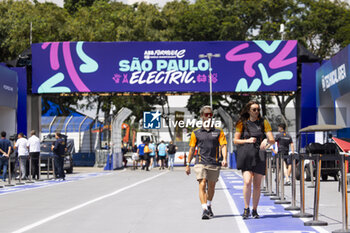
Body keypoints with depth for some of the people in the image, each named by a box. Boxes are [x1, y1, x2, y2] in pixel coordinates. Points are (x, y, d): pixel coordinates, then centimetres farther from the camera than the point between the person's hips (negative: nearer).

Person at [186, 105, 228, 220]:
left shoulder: (218, 132, 10)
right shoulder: (196, 133, 9)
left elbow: (223, 146, 1)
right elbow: (192, 149, 12)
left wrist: (224, 159, -16)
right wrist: (188, 164, 9)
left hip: (214, 163, 1)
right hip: (201, 162, -1)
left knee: (211, 187, 11)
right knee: (202, 185, -15)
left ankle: (209, 206, 34)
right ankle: (204, 210, -20)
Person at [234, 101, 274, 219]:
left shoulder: (264, 122, 7)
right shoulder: (242, 123, 7)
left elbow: (272, 140, 2)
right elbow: (235, 140, 9)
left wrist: (267, 141, -21)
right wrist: (247, 140, -8)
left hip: (259, 156, 1)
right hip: (245, 155, -1)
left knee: (257, 185, 3)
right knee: (247, 182, -16)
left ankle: (255, 210, 14)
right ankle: (246, 209, -4)